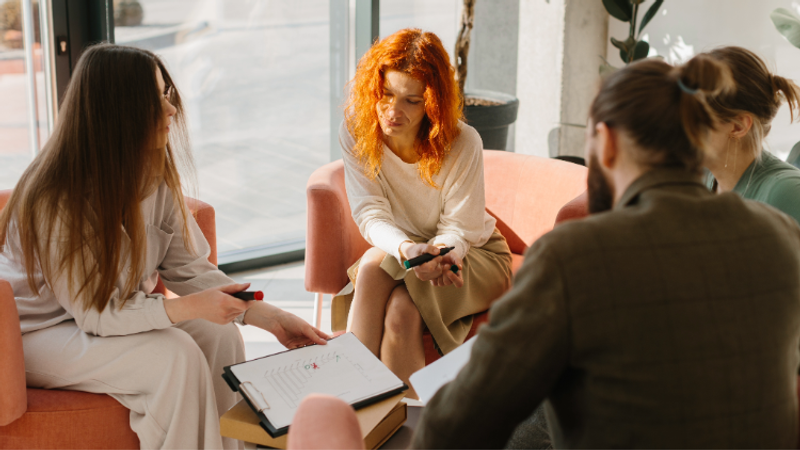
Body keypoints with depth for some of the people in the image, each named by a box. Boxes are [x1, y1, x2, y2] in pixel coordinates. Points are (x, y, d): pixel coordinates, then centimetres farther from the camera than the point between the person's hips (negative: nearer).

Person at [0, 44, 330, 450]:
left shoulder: (155, 176, -5)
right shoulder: (57, 201, -28)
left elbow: (189, 269, -2)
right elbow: (95, 312, -25)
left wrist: (269, 317, -10)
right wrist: (190, 307, -30)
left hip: (122, 312, 7)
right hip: (38, 335, -7)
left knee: (220, 336, -13)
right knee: (176, 356, -26)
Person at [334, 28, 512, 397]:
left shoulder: (463, 143, -22)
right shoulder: (355, 131, -14)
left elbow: (458, 229, -17)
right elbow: (369, 214, -21)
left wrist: (436, 254, -40)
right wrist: (407, 250, -42)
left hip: (472, 255, -2)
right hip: (397, 252, 3)